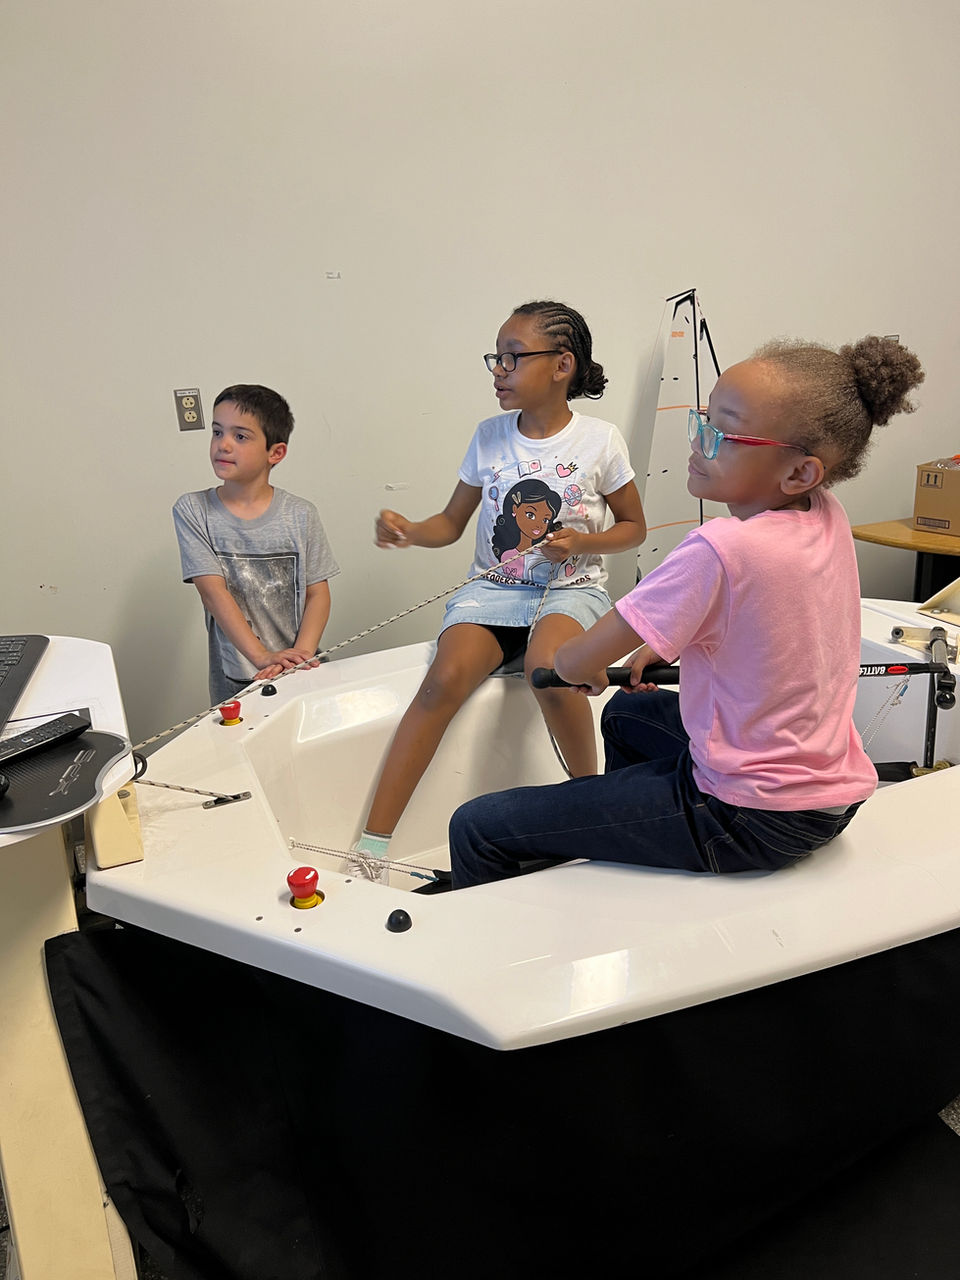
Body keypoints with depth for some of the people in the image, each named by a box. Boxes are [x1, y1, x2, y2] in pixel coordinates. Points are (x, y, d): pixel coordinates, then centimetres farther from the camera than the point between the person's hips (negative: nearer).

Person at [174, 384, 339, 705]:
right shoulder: (192, 510, -3)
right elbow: (214, 592, -11)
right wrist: (263, 657, -22)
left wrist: (301, 654, -18)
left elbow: (318, 595, -1)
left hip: (300, 672, 1)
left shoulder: (300, 515, -1)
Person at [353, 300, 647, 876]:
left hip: (572, 590, -2)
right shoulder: (490, 436, 6)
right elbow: (452, 523, 12)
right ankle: (371, 845, -25)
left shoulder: (600, 439, -2)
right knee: (446, 678, -26)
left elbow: (634, 526, 8)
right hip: (493, 588, 3)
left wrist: (583, 542, -11)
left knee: (546, 666, -37)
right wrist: (410, 531, -10)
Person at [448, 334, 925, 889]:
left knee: (476, 828, -9)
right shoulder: (829, 515, -2)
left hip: (753, 820, -9)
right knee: (627, 713, 38)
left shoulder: (721, 550, -27)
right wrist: (669, 645, 12)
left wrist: (589, 671, 4)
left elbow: (574, 664, -19)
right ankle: (627, 842, 58)